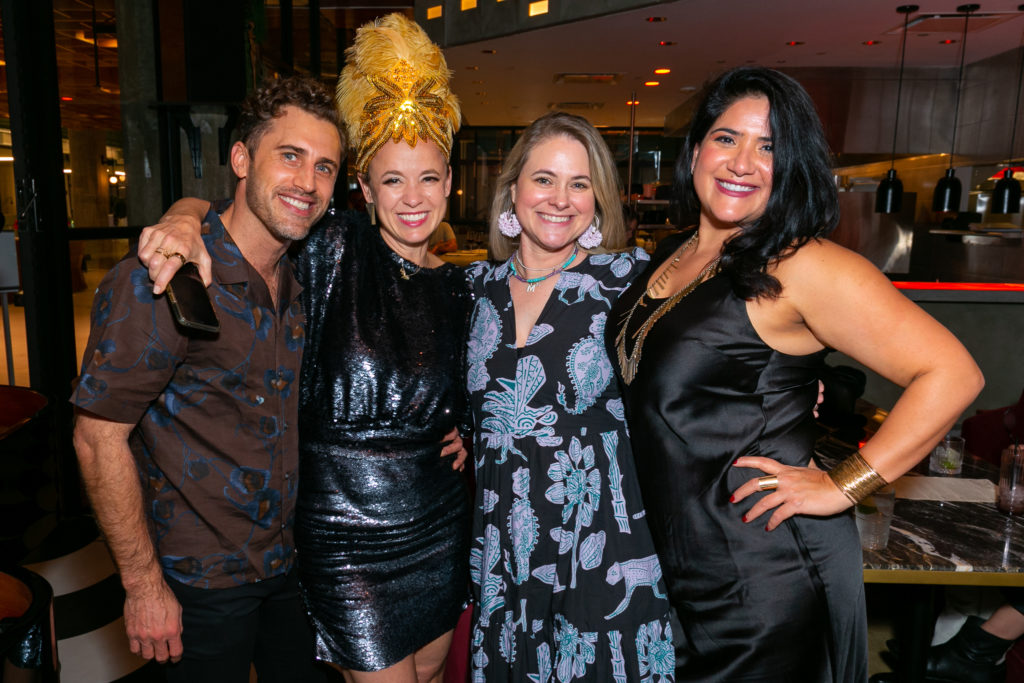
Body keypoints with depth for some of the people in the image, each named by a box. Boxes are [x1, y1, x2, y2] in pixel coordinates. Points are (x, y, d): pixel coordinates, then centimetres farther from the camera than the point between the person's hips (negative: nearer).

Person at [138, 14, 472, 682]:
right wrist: (184, 223, -25)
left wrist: (461, 429, -2)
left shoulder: (458, 285, 2)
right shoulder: (335, 250, -11)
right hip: (346, 534, -4)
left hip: (440, 524, 5)